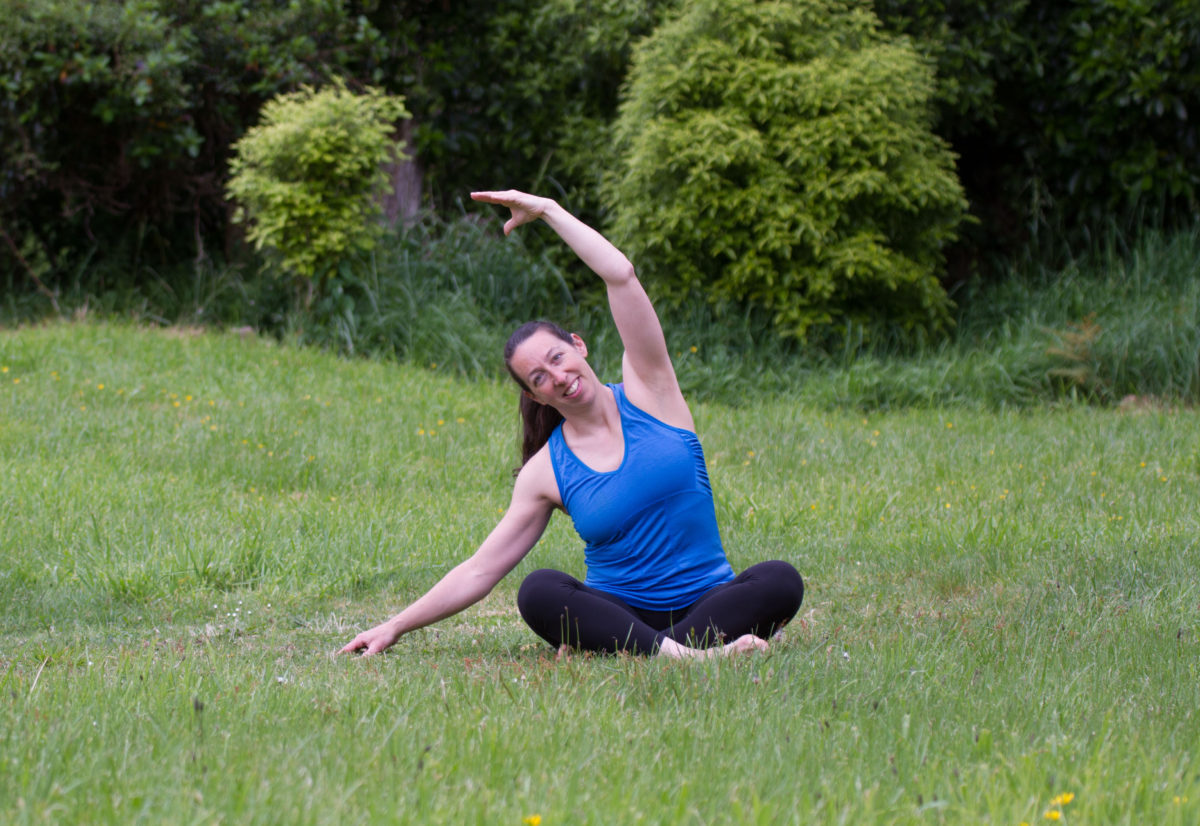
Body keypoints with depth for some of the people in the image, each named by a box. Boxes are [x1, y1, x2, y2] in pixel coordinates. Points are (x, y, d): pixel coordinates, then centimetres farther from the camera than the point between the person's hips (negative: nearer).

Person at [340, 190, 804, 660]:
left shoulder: (645, 390, 3)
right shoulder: (546, 473, 5)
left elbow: (621, 276, -7)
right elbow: (480, 572, 8)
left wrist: (547, 210, -2)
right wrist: (396, 627, 4)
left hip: (705, 602, 0)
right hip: (620, 612, 0)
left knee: (780, 581, -32)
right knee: (539, 592, -32)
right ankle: (682, 654, -44)